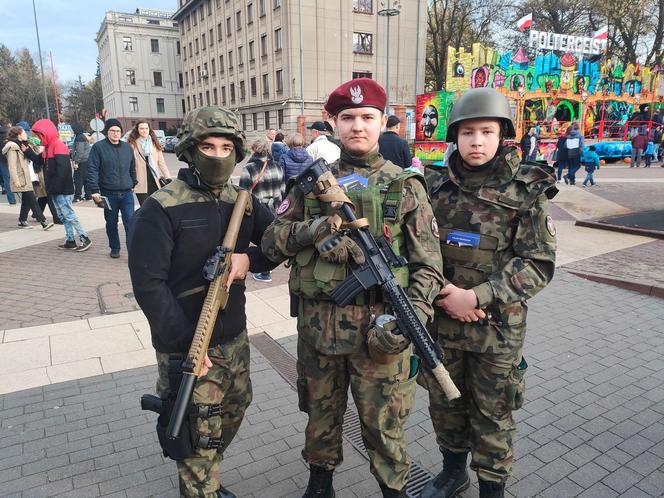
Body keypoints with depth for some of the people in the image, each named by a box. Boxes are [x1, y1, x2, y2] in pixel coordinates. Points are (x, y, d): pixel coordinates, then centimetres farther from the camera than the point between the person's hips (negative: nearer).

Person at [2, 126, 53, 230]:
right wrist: (16, 180, -22)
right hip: (22, 180, -10)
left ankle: (22, 221, 23)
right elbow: (12, 166, -17)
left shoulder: (23, 145, 19)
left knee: (27, 200, 14)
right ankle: (43, 221, -12)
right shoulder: (12, 147, -10)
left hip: (29, 178, 10)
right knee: (33, 201, -11)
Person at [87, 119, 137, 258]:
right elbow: (92, 170, -7)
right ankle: (114, 249, 27)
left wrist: (133, 184, 18)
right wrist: (94, 190, -13)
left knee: (130, 222, -6)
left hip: (127, 193, 2)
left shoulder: (127, 147, 9)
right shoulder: (98, 147, -3)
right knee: (111, 223, 12)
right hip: (108, 193, -1)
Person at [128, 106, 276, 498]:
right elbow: (148, 284, -17)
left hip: (235, 337, 7)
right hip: (186, 346, -6)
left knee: (234, 412, 24)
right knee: (199, 439, 4)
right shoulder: (162, 209, -15)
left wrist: (249, 258, -15)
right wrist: (187, 341, -21)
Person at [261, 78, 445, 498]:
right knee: (321, 415, 21)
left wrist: (414, 313, -16)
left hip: (380, 328, -2)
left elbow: (428, 264, -1)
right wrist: (312, 230, -15)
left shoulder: (406, 186, 0)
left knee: (385, 422, 11)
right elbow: (272, 242, 4)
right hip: (318, 325, 3)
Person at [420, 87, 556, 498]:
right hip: (442, 320, 4)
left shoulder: (526, 192, -8)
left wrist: (478, 296, -20)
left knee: (493, 414, 12)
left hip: (499, 325, -3)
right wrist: (442, 293, -12)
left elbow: (538, 265, -12)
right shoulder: (439, 188, 2)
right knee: (444, 403, 19)